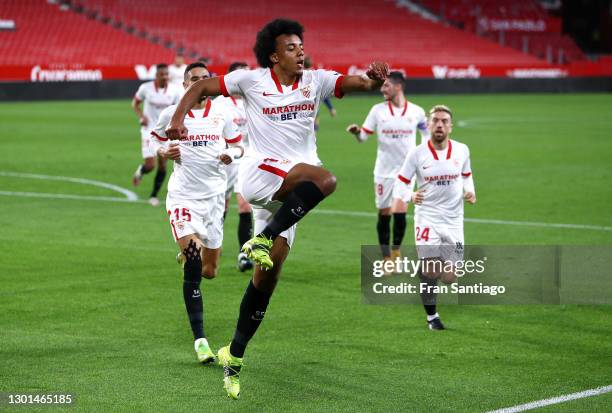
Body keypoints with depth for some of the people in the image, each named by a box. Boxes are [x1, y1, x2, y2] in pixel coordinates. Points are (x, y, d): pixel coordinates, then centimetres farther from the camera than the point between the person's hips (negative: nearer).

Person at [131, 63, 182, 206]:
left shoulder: (174, 91, -5)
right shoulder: (146, 88, -10)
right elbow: (135, 103, 5)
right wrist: (141, 117, -12)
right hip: (149, 130, -3)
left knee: (162, 165, 4)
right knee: (150, 165, -13)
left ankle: (154, 196, 21)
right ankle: (140, 171, 25)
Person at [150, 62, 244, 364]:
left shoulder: (221, 114, 4)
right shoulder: (171, 114, 1)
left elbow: (238, 146, 14)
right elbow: (156, 142, 16)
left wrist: (231, 155, -9)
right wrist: (165, 152, -7)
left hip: (214, 194, 3)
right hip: (183, 194, -3)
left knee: (209, 271, 9)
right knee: (192, 265, -19)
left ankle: (190, 257, 49)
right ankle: (200, 339, -17)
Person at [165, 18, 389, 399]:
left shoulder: (316, 81, 6)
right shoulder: (252, 80, 0)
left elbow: (361, 83, -5)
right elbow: (201, 88, 7)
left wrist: (375, 79, -29)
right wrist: (178, 120, -8)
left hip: (290, 193, 4)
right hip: (259, 174, -4)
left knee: (268, 274, 1)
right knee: (325, 180, -32)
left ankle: (235, 356, 10)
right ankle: (262, 240, -28)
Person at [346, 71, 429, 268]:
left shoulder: (416, 112, -2)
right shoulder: (378, 110, -1)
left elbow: (426, 131, 16)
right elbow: (363, 136, 0)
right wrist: (356, 131, -22)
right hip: (384, 169, 1)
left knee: (399, 211, -14)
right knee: (384, 213, 4)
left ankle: (396, 253, 6)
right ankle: (387, 260, 15)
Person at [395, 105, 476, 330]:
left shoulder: (461, 150, 1)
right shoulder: (417, 153, -7)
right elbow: (401, 182, -1)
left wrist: (470, 192, -1)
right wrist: (410, 197, -21)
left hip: (453, 220, 3)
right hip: (427, 218, -3)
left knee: (449, 278, -2)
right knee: (430, 272, -12)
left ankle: (423, 267, 34)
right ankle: (431, 316, 11)